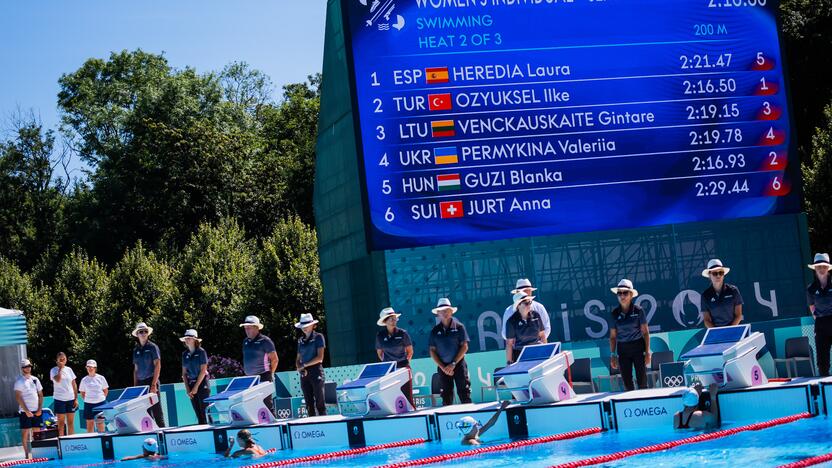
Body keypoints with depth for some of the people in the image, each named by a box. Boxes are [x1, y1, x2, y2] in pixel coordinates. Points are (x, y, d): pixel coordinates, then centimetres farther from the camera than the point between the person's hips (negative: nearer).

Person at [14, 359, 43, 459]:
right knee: (25, 432, -3)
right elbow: (18, 397, -11)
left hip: (36, 411, 5)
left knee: (37, 431, 6)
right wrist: (26, 411, -15)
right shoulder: (19, 381, -5)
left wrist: (40, 409, 2)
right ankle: (27, 454, -1)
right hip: (25, 411, -5)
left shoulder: (35, 379, 11)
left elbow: (41, 395, 13)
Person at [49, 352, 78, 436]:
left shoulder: (69, 369, 9)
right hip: (59, 399, -3)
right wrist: (60, 368, -14)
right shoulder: (54, 370, -2)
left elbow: (74, 384, 11)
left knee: (71, 422, 6)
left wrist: (76, 398, 6)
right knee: (61, 422, -1)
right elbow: (58, 380, -22)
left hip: (70, 399, 3)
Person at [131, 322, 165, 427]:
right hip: (140, 383, 5)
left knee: (156, 410, -8)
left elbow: (158, 366, -8)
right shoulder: (136, 350, 14)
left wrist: (154, 384, -14)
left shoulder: (153, 347, -2)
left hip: (151, 381, -5)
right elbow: (136, 369, 17)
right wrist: (135, 386, 10)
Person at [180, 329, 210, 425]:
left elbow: (203, 370, -8)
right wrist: (187, 388, 0)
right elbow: (184, 373, 11)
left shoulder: (201, 351, -4)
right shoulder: (185, 354, 10)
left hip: (201, 383, -5)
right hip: (190, 384, 5)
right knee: (198, 412, 4)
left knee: (205, 410, -9)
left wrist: (196, 387, -10)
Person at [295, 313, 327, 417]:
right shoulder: (300, 340, 15)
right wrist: (299, 368, -4)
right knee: (309, 403, 4)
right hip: (304, 374, 5)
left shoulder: (318, 337, 0)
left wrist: (304, 365, -8)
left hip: (316, 371, -5)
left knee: (319, 402, -9)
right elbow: (298, 359, 16)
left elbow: (320, 358, -8)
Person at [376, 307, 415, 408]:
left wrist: (406, 361, 3)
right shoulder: (380, 335, 2)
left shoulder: (402, 333, -2)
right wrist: (386, 362, 8)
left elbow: (410, 351, 9)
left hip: (403, 368, -1)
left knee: (407, 395, -3)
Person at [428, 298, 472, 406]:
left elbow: (464, 347, -3)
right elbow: (432, 351, 6)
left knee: (464, 395, -6)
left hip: (458, 365, -2)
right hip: (443, 367, 2)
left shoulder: (459, 327, 1)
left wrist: (453, 364, -9)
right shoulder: (435, 331, 6)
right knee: (446, 397, 2)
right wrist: (442, 367, -6)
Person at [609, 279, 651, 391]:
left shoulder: (638, 311, -4)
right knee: (627, 383, 5)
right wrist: (613, 355, 4)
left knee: (642, 382, -4)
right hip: (623, 350, 3)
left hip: (638, 348, -3)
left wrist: (647, 352, -7)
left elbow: (645, 332, -2)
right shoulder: (615, 313, 3)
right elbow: (613, 336, 8)